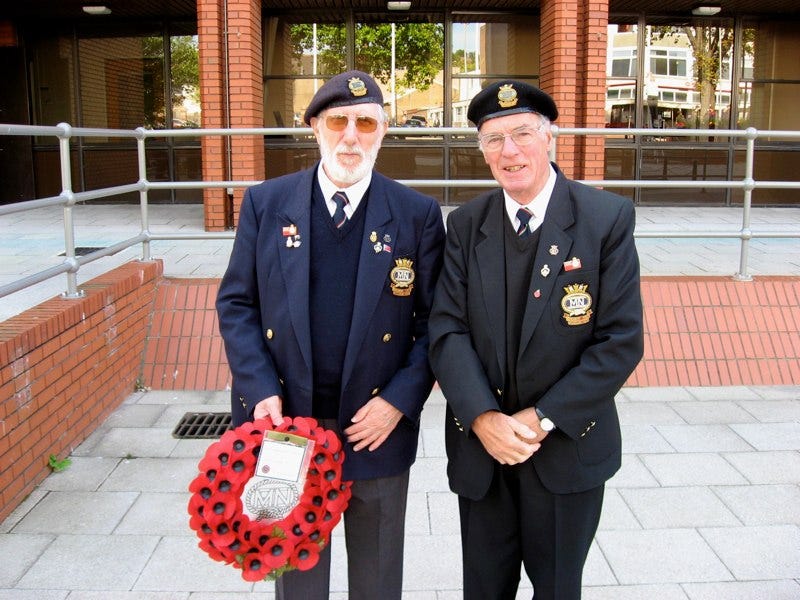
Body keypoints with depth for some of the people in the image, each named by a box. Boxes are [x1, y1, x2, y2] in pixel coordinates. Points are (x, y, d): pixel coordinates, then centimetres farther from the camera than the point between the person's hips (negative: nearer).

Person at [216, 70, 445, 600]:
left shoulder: (418, 214, -4)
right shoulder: (266, 204, -1)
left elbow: (435, 319, -3)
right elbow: (236, 304, 1)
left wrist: (399, 401, -13)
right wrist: (262, 392, -11)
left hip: (378, 426, 0)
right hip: (286, 422, 1)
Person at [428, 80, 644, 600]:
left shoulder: (608, 218, -10)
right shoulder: (466, 225, 0)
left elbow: (621, 340, -13)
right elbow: (447, 329, -5)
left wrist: (543, 419, -17)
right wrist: (482, 417, -18)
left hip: (568, 448, -2)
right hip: (480, 447, 2)